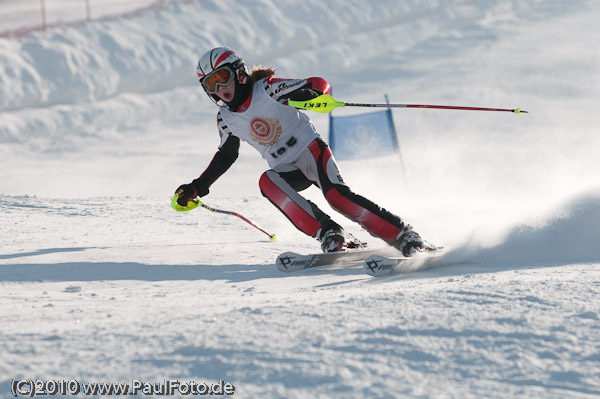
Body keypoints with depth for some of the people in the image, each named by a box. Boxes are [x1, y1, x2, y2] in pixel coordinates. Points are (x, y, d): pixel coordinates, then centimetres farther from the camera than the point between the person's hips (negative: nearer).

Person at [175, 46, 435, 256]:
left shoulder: (268, 89, -12)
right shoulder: (226, 119, 3)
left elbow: (319, 85, -14)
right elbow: (226, 155, 20)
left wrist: (310, 94, -38)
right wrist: (198, 187, 16)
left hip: (311, 151, -4)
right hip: (286, 171, 5)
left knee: (336, 194, -30)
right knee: (267, 182, -30)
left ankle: (404, 237, -28)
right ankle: (328, 234, -32)